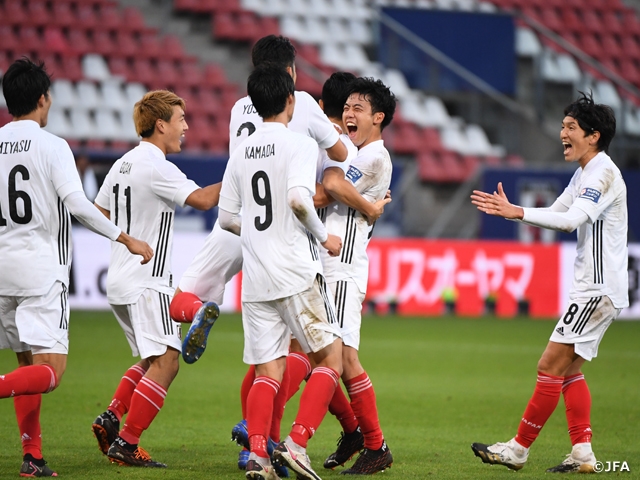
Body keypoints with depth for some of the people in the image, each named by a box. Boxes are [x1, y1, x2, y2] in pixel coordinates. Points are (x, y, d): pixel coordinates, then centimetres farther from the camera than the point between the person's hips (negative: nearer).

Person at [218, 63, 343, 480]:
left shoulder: (241, 152, 12)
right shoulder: (299, 144, -6)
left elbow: (227, 217, 14)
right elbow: (299, 198, -21)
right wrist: (323, 236, -5)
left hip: (255, 279, 6)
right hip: (296, 273, -6)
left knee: (267, 370, 7)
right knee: (330, 356, 5)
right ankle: (297, 443, -7)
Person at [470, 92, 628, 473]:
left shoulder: (603, 173, -16)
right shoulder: (584, 173, 16)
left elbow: (572, 219, -28)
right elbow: (558, 214, 21)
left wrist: (518, 212, -32)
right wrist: (509, 210, 9)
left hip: (600, 290, -10)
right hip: (591, 288, 10)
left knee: (550, 366, -9)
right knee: (569, 369, 9)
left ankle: (519, 449, -5)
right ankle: (583, 453, 7)